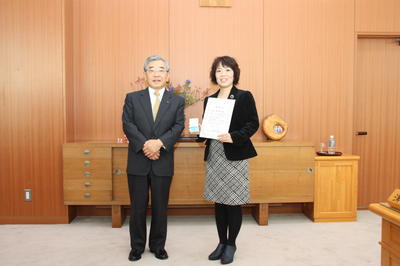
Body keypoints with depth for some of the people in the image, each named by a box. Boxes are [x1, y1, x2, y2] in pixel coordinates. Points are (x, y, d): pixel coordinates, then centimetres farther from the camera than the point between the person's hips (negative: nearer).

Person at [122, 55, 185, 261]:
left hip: (163, 162, 0)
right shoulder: (132, 98, 5)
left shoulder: (177, 101, 5)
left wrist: (160, 142, -20)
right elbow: (128, 125, -4)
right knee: (138, 206, 9)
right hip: (138, 161, 0)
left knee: (160, 207, 10)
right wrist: (145, 144, -17)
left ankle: (158, 246, 28)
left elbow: (178, 126, -5)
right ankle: (137, 246, 26)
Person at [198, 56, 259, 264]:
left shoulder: (244, 96, -2)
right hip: (214, 156, 5)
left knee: (233, 202, 3)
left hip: (235, 156, -4)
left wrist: (233, 137, -21)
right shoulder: (209, 100, 13)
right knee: (218, 202, 12)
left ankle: (231, 244, 22)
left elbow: (253, 124, -7)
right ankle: (222, 243, 28)